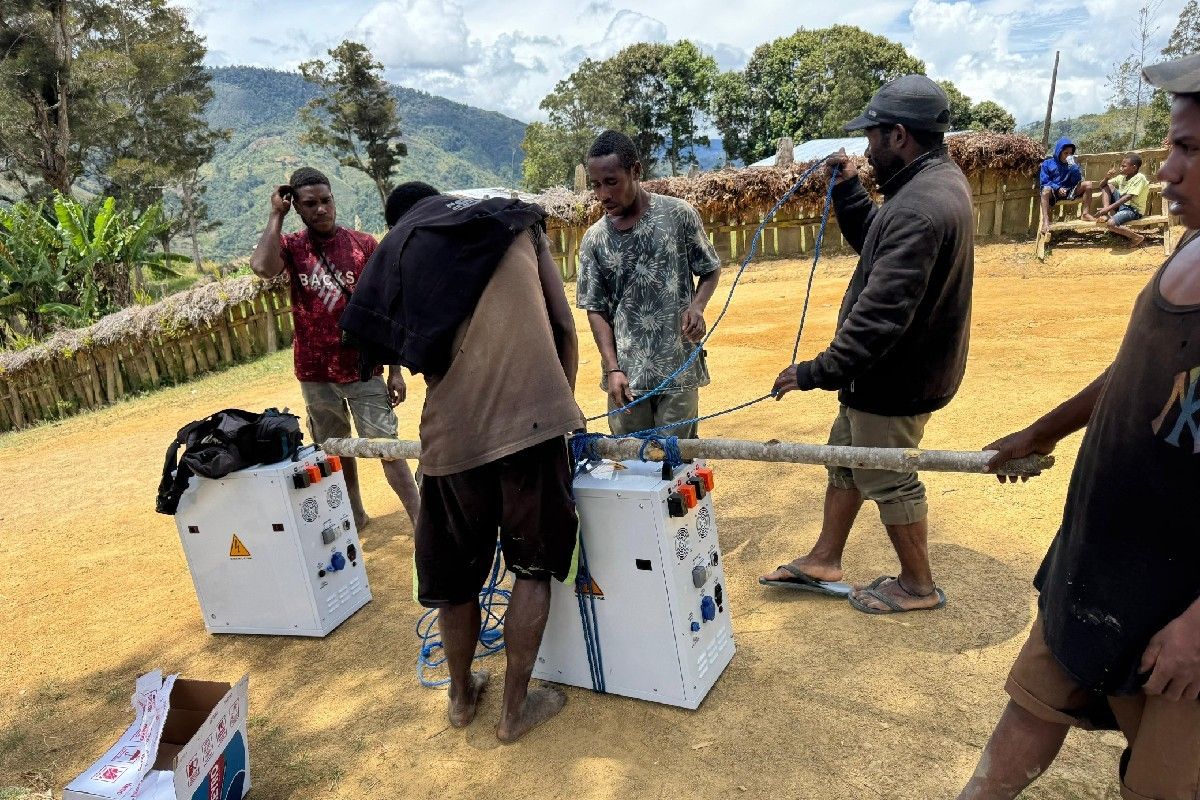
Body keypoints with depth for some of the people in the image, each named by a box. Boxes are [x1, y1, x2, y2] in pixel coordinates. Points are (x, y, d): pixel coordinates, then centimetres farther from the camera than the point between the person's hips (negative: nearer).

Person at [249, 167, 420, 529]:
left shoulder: (363, 245, -2)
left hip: (363, 369, -2)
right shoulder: (290, 246, 1)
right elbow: (262, 266, -24)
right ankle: (355, 515, 31)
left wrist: (395, 369, -3)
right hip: (315, 373, 2)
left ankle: (422, 522, -1)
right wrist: (276, 215, -11)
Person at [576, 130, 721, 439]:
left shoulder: (678, 215, -3)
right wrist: (612, 369, -7)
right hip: (626, 373, 2)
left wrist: (696, 306, -12)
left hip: (678, 369, -1)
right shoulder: (594, 239, 2)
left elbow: (711, 270, 9)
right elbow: (596, 309, 4)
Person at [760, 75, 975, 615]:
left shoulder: (919, 210, -28)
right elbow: (873, 243, 16)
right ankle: (824, 562, 35)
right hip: (891, 367, 11)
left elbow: (880, 315, -31)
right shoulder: (938, 179, 6)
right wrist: (848, 188, 5)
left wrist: (818, 372, -26)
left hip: (896, 377, -10)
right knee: (845, 457, 20)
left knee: (889, 480, 7)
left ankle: (918, 586, 29)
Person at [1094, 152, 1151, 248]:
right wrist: (1107, 177, -10)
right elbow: (1102, 186, 12)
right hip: (1121, 205, 8)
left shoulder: (1139, 178, -16)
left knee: (1111, 224, -34)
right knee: (1107, 186, 2)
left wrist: (1109, 208, -32)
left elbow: (1128, 197, -26)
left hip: (1133, 209, -8)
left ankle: (1137, 237, -11)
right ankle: (1108, 214, -12)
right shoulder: (1122, 177, 7)